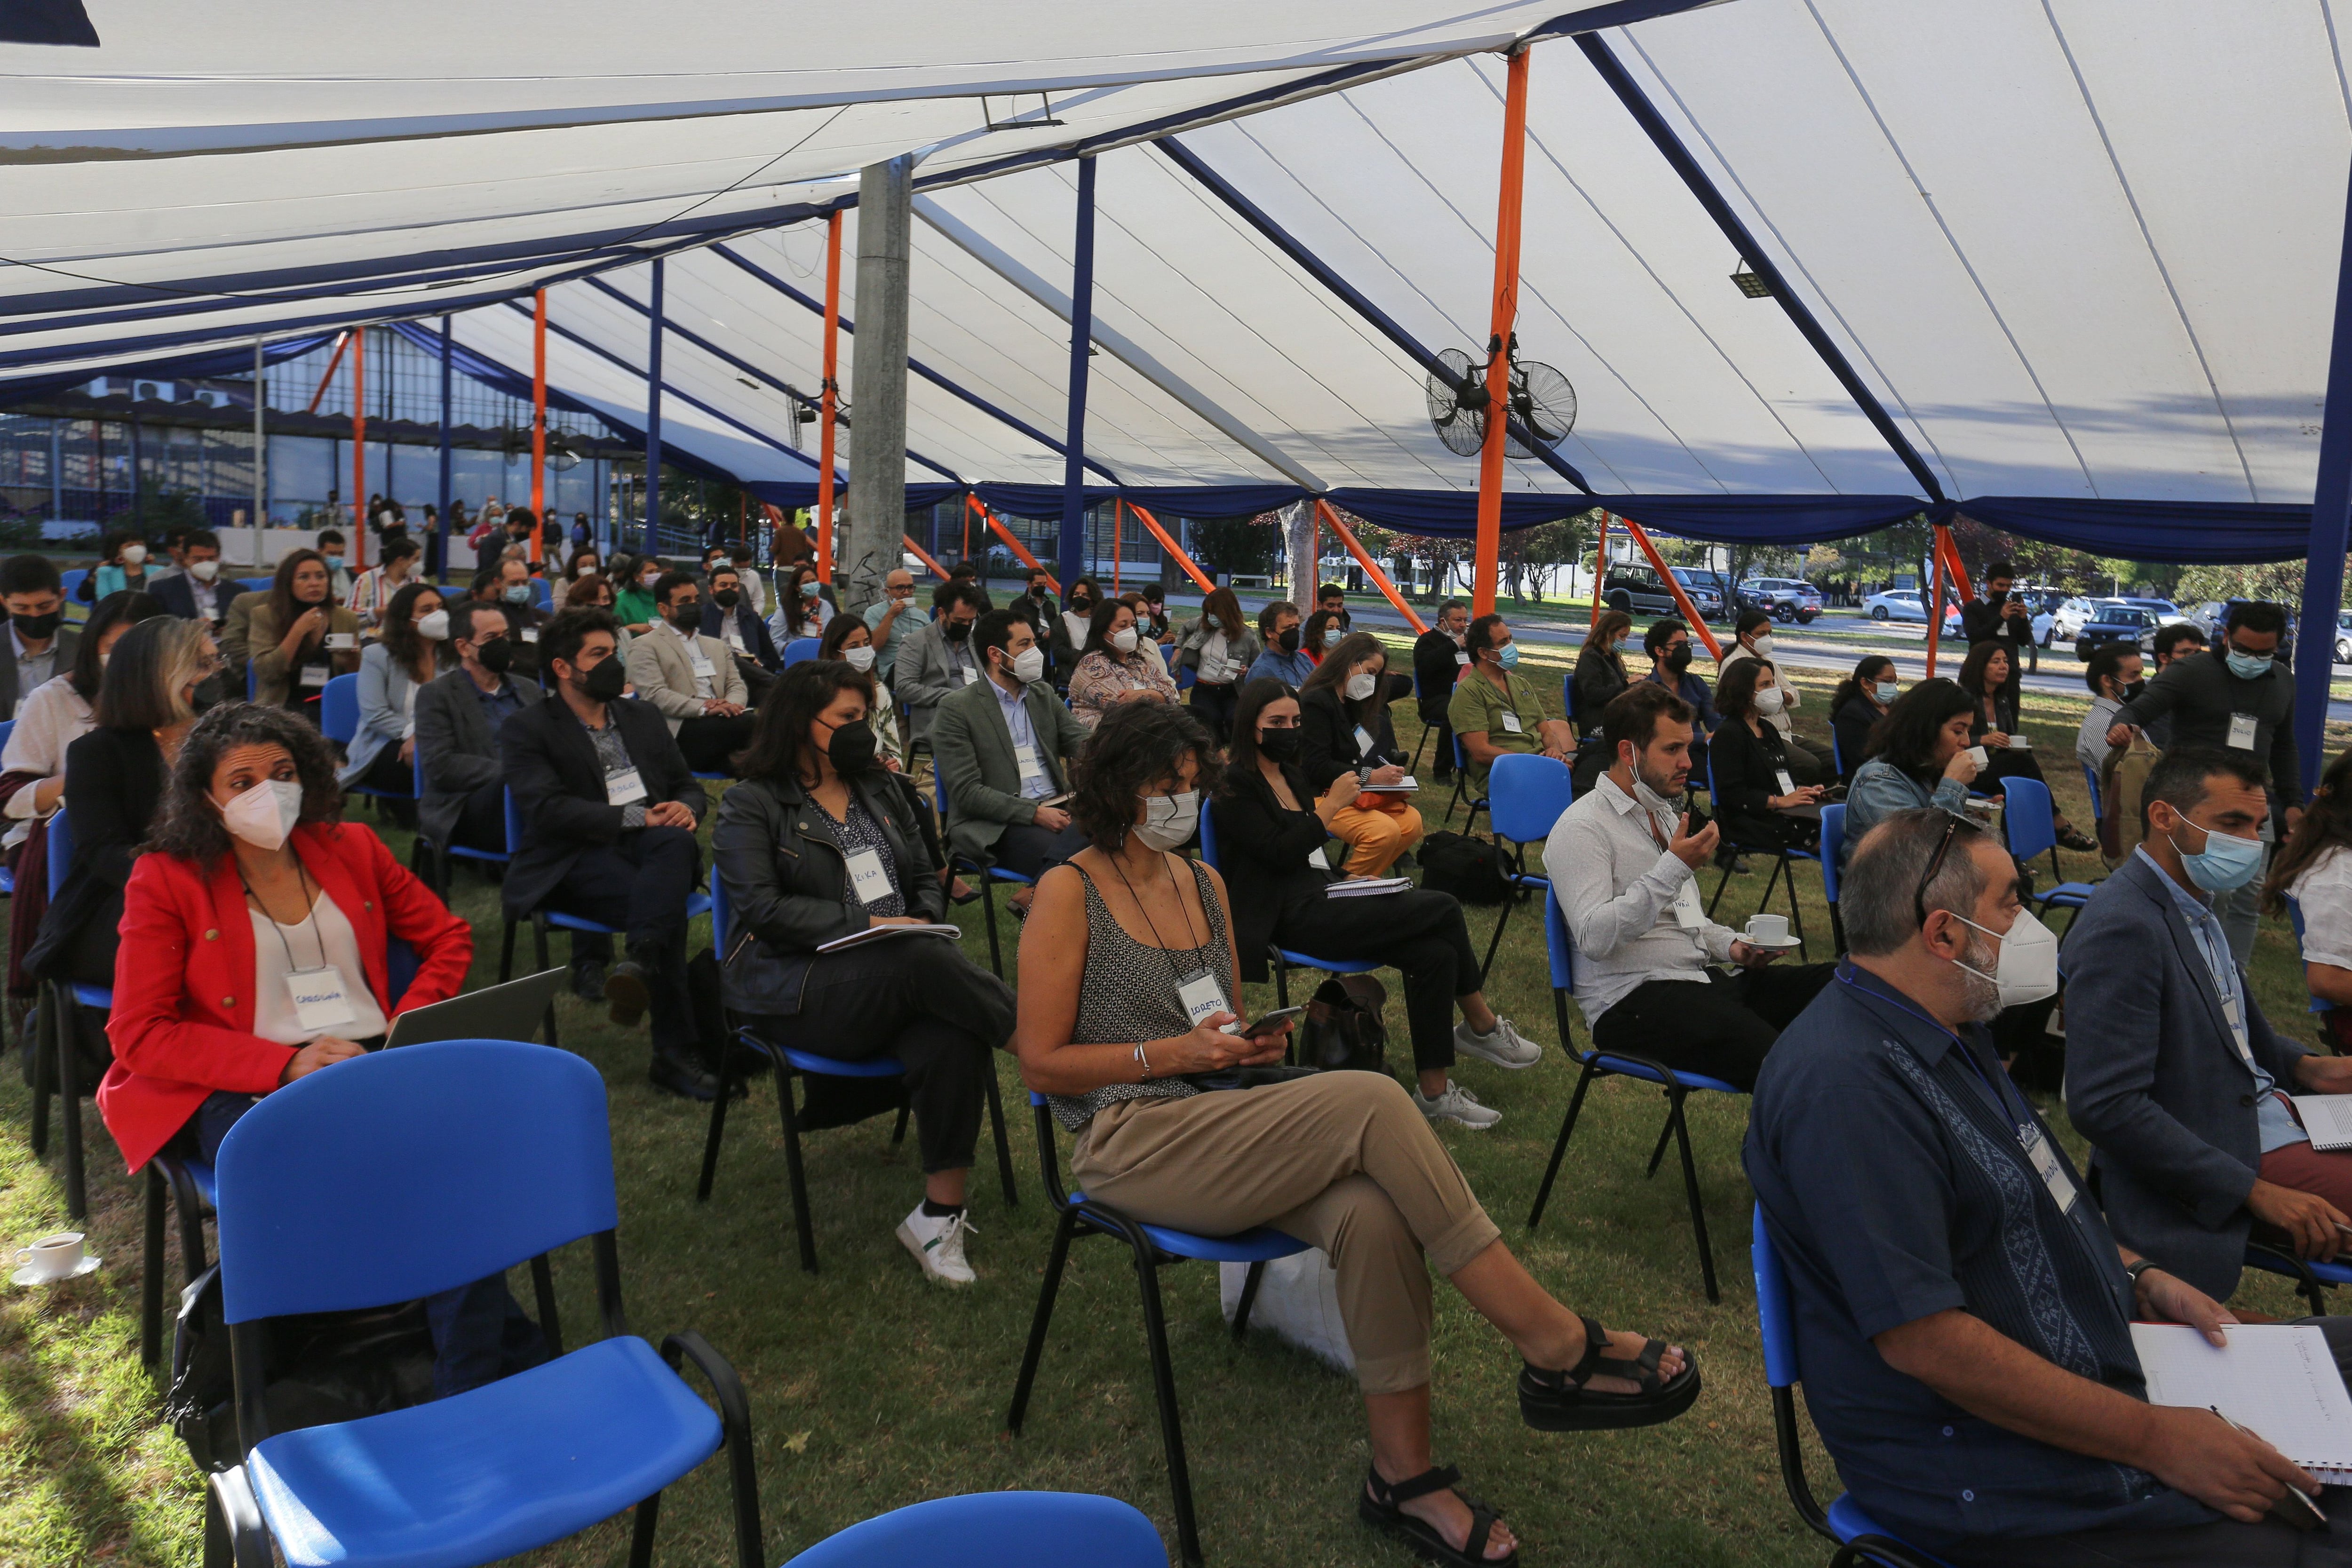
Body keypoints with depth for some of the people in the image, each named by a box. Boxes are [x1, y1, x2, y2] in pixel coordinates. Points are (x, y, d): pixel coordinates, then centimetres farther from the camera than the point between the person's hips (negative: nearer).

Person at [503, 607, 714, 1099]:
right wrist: (636, 818, -18)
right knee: (666, 903, -35)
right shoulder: (527, 729, 5)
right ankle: (677, 1051, -33)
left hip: (653, 847, 4)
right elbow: (547, 809, -10)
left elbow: (689, 786, 23)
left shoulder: (644, 717, 23)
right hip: (575, 861, -4)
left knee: (677, 842, -35)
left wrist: (686, 809, -3)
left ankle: (639, 965, -53)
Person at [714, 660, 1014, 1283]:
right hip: (799, 991, -5)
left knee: (954, 1042, -30)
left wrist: (922, 920, -1)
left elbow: (926, 879, 24)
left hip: (901, 971, 5)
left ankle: (939, 1217, -22)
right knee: (924, 962, -36)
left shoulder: (879, 792, 22)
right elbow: (763, 909, -9)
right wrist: (868, 925, -15)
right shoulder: (751, 806, 3)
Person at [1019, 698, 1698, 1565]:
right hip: (1129, 1147, -6)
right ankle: (1559, 1351, -22)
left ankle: (1404, 1475, -14)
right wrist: (1174, 1052, -16)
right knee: (1372, 1102, -28)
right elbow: (1042, 1063, -7)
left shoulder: (1204, 883, 15)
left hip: (1217, 1125, 6)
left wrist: (1248, 1043, 1)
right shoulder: (1069, 892, -5)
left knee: (1370, 1213, -28)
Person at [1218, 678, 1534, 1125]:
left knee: (1435, 952, -16)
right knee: (1444, 909, -16)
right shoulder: (1235, 786, -5)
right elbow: (1278, 853, -16)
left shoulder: (1291, 773, 20)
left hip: (1326, 897, 8)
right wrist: (1331, 807, -16)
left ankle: (1434, 1090, -6)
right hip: (1294, 917, -8)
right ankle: (1482, 1027, -2)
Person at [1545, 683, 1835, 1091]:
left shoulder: (1664, 812, 22)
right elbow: (1594, 938, -21)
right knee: (1771, 1058, -33)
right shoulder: (1582, 828, -7)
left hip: (1702, 980, 9)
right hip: (1630, 1000, -9)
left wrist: (1731, 946, 11)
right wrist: (1673, 869, -23)